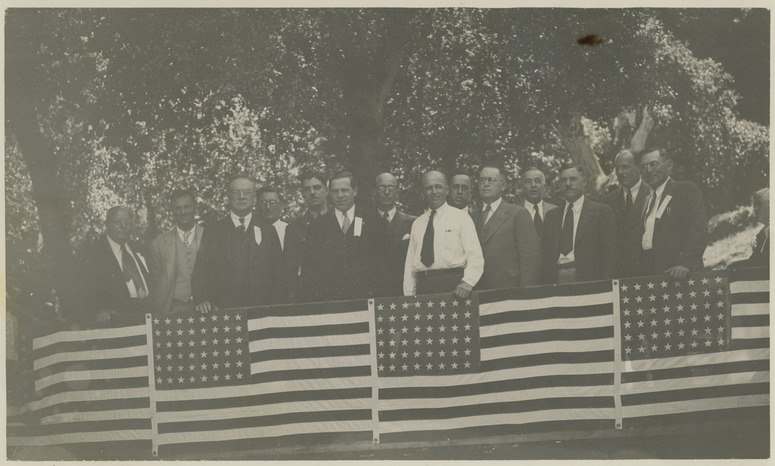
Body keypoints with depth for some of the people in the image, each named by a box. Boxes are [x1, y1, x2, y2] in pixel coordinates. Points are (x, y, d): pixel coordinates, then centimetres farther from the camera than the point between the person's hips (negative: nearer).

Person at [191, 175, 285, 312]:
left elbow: (278, 276, 9)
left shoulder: (268, 231, 11)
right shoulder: (212, 230, 10)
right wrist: (202, 300, -11)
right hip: (221, 310, 0)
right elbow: (200, 271, 6)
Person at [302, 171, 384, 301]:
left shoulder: (371, 221, 7)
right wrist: (314, 298, -2)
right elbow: (308, 265, 8)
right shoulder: (317, 225, 10)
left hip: (363, 298, 0)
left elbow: (381, 260, 5)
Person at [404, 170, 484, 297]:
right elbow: (410, 263, 16)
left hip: (453, 286, -3)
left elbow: (475, 257, -5)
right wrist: (408, 295, 6)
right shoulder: (417, 224, 17)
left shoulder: (461, 218, 3)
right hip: (423, 288, 3)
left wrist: (467, 283, -21)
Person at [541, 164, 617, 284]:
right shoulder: (551, 215, 16)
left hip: (588, 279, -3)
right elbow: (546, 254, 14)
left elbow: (609, 253, -1)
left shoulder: (601, 211, 4)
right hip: (557, 280, 3)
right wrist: (546, 285, 3)